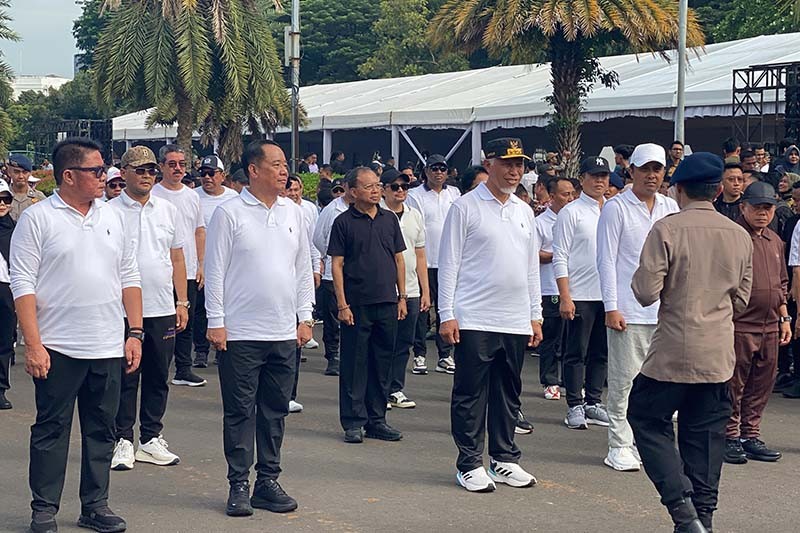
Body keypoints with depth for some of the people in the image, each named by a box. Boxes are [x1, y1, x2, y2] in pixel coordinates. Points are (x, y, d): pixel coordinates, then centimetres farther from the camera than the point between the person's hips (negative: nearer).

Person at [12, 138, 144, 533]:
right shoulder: (37, 219, -4)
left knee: (101, 429, 10)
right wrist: (33, 345, -14)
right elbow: (23, 285, -7)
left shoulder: (112, 218, 11)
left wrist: (135, 333, 6)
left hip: (108, 348, 5)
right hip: (57, 348, -4)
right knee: (51, 430, 4)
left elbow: (129, 277, 14)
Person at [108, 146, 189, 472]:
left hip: (162, 310, 4)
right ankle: (122, 441, 12)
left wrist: (181, 302, 9)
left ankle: (151, 439, 20)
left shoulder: (168, 210, 10)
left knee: (158, 378, 10)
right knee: (124, 379, 2)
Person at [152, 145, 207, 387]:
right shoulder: (152, 196, -5)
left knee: (186, 322, 10)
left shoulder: (192, 196, 12)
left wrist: (201, 264, 10)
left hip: (189, 272, 6)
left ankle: (184, 371, 17)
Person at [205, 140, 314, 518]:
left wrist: (304, 317, 10)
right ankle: (239, 484, 10)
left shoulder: (293, 213, 10)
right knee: (240, 411, 2)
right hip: (240, 332, -5)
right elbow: (215, 270, -5)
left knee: (275, 411, 10)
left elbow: (304, 269, 15)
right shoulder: (229, 213, -5)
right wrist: (216, 322, -9)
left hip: (284, 333, 5)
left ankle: (268, 481, 19)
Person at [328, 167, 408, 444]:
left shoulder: (389, 218, 10)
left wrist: (402, 296, 9)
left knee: (383, 363, 9)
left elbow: (398, 258, 14)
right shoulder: (344, 222, -3)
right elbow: (337, 265, -5)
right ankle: (353, 423, 8)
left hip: (387, 303, 5)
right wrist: (342, 304, -10)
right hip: (357, 305, -4)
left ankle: (377, 420, 18)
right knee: (354, 364, 0)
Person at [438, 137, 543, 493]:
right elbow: (449, 264, -5)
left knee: (509, 394, 12)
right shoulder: (466, 207, -4)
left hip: (516, 322, 6)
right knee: (470, 395, 1)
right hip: (474, 320, -6)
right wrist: (447, 314, -11)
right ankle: (470, 464, 9)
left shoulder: (524, 211, 14)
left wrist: (535, 316, 15)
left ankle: (504, 459, 22)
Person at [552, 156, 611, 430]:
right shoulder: (571, 212, -4)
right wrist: (565, 297, -14)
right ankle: (575, 406, 7)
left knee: (601, 353, 10)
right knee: (576, 353, 0)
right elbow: (560, 258, -7)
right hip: (580, 295, -5)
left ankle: (593, 402, 20)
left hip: (608, 294, 5)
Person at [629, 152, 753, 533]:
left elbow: (646, 293, -13)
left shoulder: (667, 229, -11)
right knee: (705, 434, 12)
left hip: (674, 351, -5)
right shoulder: (740, 236, 4)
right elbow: (741, 300, 13)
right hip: (720, 355, 5)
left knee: (647, 417, 8)